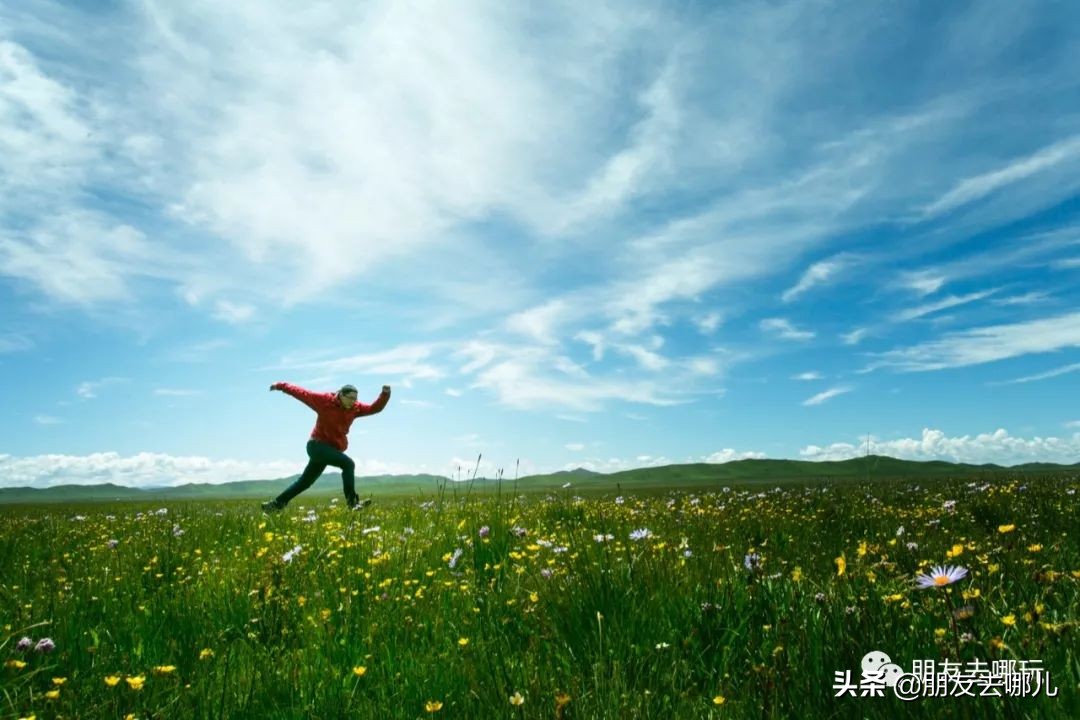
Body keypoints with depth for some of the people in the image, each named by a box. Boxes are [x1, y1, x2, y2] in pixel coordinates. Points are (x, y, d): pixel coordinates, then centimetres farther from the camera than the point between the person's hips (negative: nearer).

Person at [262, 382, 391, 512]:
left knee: (304, 482, 16)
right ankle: (353, 502, -26)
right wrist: (281, 386, 4)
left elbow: (375, 408, -5)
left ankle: (276, 504, 30)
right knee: (348, 463, -25)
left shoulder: (355, 408, 0)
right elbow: (301, 393, -3)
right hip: (318, 445, -7)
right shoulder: (324, 400, -11)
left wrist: (385, 394, -21)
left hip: (332, 449, 7)